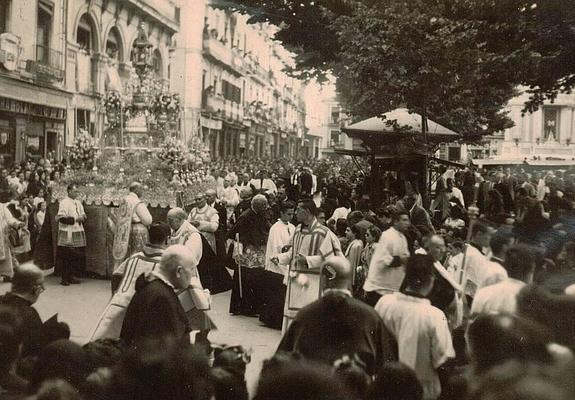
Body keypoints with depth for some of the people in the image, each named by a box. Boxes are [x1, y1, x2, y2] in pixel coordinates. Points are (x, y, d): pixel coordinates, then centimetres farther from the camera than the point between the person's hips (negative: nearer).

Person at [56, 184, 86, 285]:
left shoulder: (78, 203, 13)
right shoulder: (64, 203, -10)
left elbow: (82, 214, 24)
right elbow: (61, 218, -18)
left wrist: (82, 217, 0)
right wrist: (75, 219, -18)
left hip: (78, 233, 7)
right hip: (67, 235, -7)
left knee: (75, 257, 10)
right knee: (66, 257, -2)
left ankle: (71, 276, 19)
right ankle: (64, 278, 5)